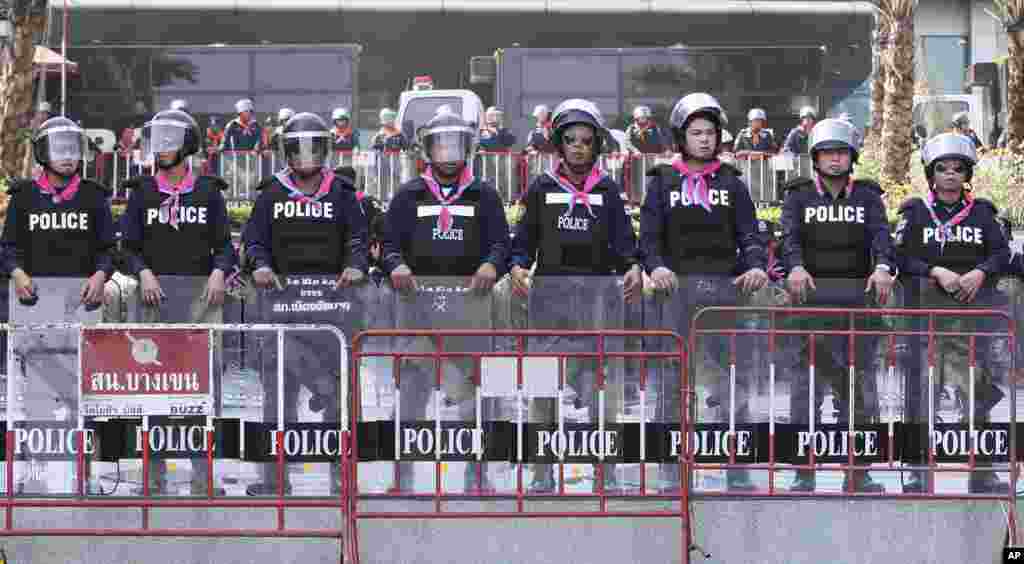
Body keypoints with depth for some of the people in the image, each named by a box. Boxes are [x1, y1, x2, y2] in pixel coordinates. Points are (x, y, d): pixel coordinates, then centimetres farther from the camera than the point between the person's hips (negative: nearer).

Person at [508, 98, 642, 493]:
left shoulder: (607, 191, 10)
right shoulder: (542, 189, 9)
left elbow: (622, 239, 3)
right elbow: (524, 240, 8)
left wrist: (632, 266, -17)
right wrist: (518, 266, -11)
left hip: (594, 297, 0)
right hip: (548, 294, 0)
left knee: (600, 388, -6)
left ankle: (606, 475, 0)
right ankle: (542, 475, 7)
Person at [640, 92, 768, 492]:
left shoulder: (731, 183, 14)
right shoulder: (663, 182, 10)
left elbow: (748, 235, 7)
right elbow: (650, 235, 3)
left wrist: (755, 265, -14)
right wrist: (656, 266, -17)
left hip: (726, 287, 1)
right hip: (678, 288, -1)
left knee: (734, 380, 0)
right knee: (674, 382, -3)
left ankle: (737, 472, 4)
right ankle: (671, 471, 1)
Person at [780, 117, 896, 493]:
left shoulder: (867, 196, 13)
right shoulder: (799, 196, 10)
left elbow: (880, 234, -4)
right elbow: (789, 236, -7)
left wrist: (883, 267, -25)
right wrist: (795, 267, -29)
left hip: (857, 294, 2)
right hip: (811, 293, -2)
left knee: (860, 384, 3)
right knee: (807, 382, -5)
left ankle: (857, 472, 9)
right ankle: (804, 472, -2)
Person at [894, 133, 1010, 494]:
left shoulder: (982, 213, 14)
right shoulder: (915, 212, 7)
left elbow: (1002, 253, 8)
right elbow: (902, 257, -1)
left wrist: (980, 272, -11)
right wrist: (936, 272, -14)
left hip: (971, 308, 1)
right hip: (926, 307, -1)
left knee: (974, 390, -2)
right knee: (921, 392, -3)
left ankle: (981, 471, 3)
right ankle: (920, 471, 2)